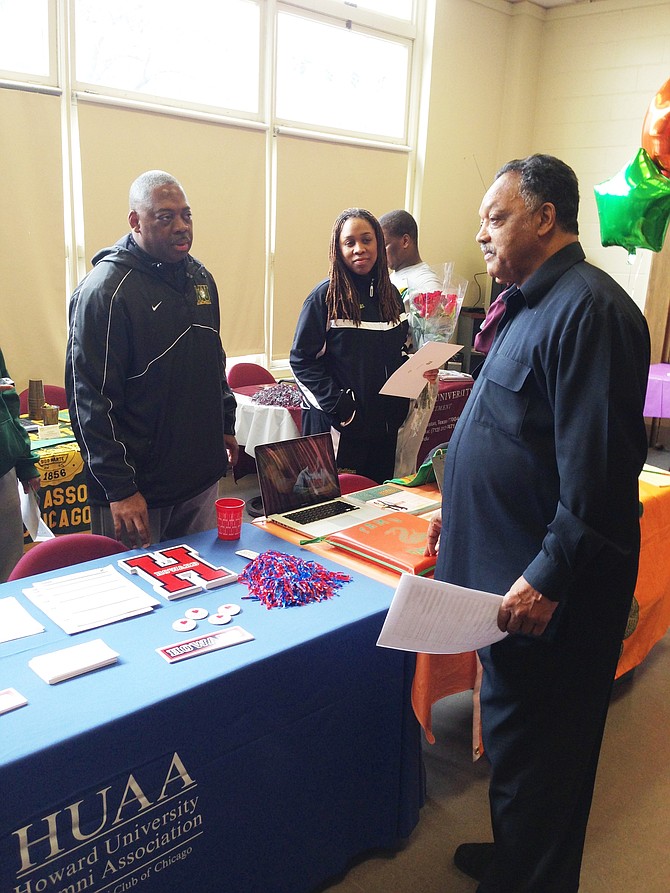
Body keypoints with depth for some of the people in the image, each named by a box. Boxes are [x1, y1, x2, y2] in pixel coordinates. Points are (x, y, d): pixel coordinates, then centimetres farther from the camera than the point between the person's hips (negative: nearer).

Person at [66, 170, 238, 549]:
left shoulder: (200, 277, 9)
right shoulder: (106, 288, -16)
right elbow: (91, 399, -18)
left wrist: (226, 424, 19)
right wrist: (119, 488, -20)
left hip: (202, 474, 7)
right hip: (139, 486, -7)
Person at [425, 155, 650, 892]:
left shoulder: (589, 308, -19)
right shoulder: (531, 304, 14)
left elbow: (597, 465, -25)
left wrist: (548, 578, -24)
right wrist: (462, 511, 22)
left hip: (547, 591, -10)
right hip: (505, 566, 10)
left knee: (535, 754, 7)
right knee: (511, 733, 24)